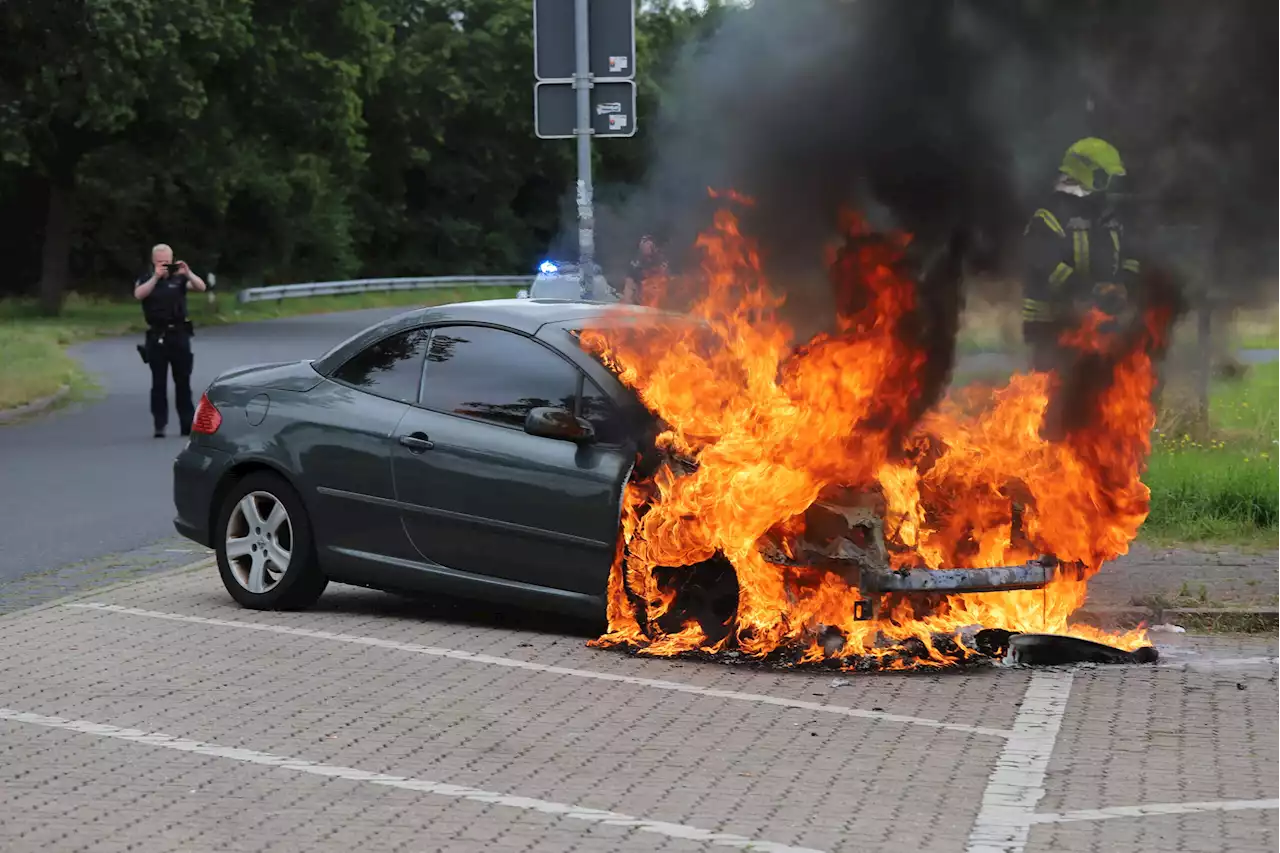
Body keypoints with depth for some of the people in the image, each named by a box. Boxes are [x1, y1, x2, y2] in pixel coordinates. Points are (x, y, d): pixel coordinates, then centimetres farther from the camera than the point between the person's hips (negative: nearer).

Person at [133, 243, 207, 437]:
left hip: (179, 334, 1)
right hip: (157, 336, -1)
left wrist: (187, 273, -24)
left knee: (183, 381, 5)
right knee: (159, 383, -1)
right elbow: (138, 294, -16)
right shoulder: (146, 280, 5)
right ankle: (159, 425, -2)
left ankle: (188, 424, 8)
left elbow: (201, 287, -7)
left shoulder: (179, 278, 6)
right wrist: (156, 277, -26)